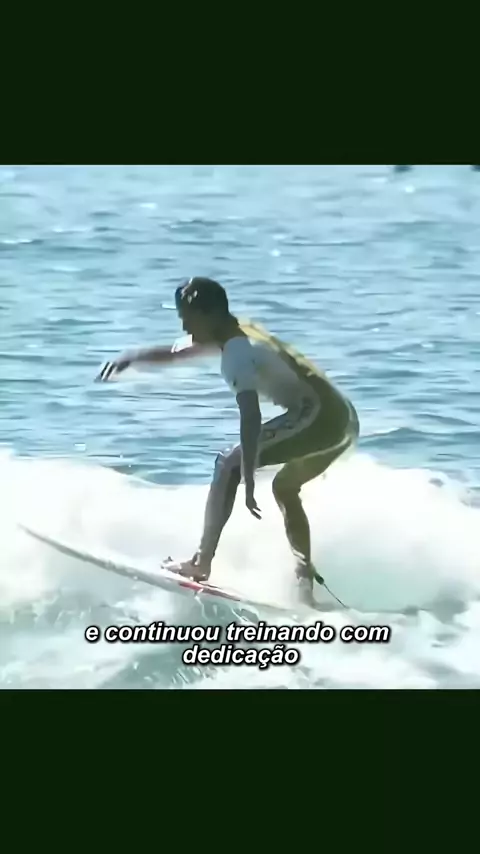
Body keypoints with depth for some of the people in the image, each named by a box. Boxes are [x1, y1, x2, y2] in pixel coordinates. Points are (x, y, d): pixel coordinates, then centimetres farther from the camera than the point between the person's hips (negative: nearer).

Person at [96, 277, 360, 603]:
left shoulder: (237, 351, -10)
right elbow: (176, 353, 35)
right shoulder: (238, 333, 20)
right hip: (344, 420, 10)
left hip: (319, 416, -10)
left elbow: (251, 417, -24)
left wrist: (248, 481, -29)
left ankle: (202, 562, -12)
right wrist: (133, 357, 22)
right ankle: (306, 580, 17)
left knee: (229, 464, -8)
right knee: (284, 488, 27)